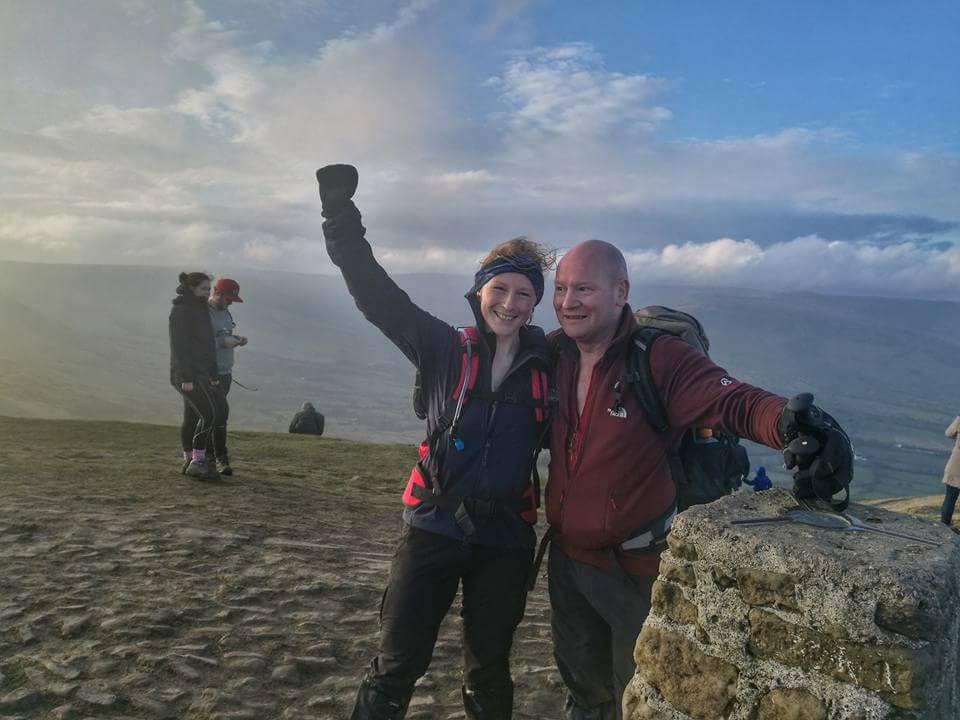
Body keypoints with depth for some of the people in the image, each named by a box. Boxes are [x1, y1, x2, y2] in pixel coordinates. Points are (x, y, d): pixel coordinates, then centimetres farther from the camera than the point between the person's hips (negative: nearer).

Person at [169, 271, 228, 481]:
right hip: (186, 373, -9)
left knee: (193, 418, 11)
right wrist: (186, 378, -23)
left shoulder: (200, 310, 17)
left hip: (200, 372, 9)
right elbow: (179, 345, -18)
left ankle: (189, 462, 17)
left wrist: (213, 375, 17)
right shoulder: (181, 310, -12)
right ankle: (198, 462, -11)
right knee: (209, 414, -16)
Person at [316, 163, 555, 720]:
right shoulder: (445, 349, -4)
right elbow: (380, 297, -11)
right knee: (395, 669, 2)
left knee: (490, 672, 17)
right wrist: (343, 220, -19)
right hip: (435, 526, -2)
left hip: (506, 537, 2)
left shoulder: (547, 364, 1)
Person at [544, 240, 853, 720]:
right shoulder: (554, 352, -5)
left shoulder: (659, 357, -21)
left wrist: (789, 421, -53)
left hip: (634, 566, -5)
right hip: (566, 554, 5)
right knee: (581, 680, 28)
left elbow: (733, 401, -35)